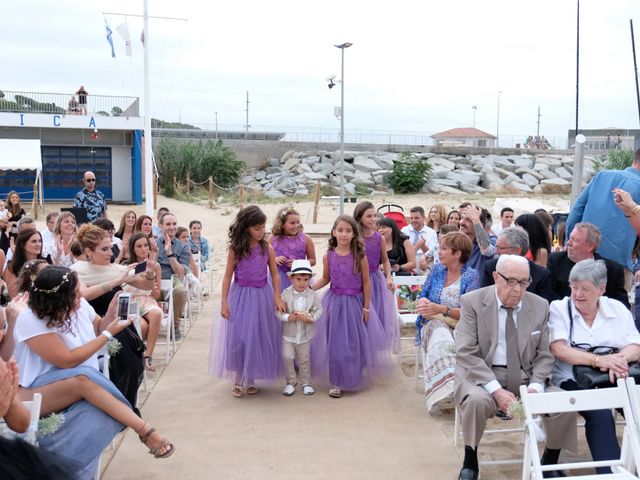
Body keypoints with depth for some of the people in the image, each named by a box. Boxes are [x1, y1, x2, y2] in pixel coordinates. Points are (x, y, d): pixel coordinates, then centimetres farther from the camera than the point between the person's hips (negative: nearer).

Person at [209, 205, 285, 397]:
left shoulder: (267, 248, -2)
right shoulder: (235, 249, -6)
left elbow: (275, 275, 3)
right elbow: (228, 276, -1)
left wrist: (277, 298, -6)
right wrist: (224, 302, -5)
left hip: (262, 297, 2)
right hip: (240, 297, -1)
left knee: (258, 338, 6)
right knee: (238, 338, -1)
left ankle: (250, 378, 22)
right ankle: (238, 380, 15)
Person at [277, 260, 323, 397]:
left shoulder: (312, 295, -8)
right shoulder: (286, 294, -13)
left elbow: (318, 309, -2)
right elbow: (278, 311, -12)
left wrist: (311, 318, -20)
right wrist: (288, 317, -28)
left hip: (305, 334, 1)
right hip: (289, 333, -1)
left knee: (304, 359, 13)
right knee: (287, 357, -3)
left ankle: (306, 383, 28)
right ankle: (291, 382, 16)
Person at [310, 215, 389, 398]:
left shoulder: (360, 256, -10)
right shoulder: (328, 256, -4)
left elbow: (366, 283, -4)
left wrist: (366, 307, -3)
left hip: (355, 303, -1)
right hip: (335, 302, 1)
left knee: (355, 341, 8)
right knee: (335, 342, 4)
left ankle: (354, 378, 28)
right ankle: (336, 382, 15)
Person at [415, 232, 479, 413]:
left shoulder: (471, 276, 1)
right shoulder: (436, 270, 13)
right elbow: (421, 299, 14)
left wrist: (442, 309, -22)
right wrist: (423, 303, -11)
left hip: (458, 325, -2)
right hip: (434, 323, 2)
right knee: (440, 337, -37)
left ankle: (446, 390, -43)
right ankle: (448, 386, -55)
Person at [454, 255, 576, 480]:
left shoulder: (540, 306, 5)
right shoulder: (472, 302, -5)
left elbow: (544, 355, 7)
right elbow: (466, 354, -11)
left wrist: (535, 386, -13)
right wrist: (496, 389, -22)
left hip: (526, 377, 3)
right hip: (482, 376, -3)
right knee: (476, 400, -35)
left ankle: (549, 461, 8)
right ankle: (470, 462, -8)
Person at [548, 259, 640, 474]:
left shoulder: (617, 309, 11)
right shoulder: (558, 308, 2)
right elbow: (558, 349, -10)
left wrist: (619, 359, -20)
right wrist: (597, 360, -24)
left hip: (617, 378, 3)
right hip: (573, 381, -3)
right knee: (601, 415, -32)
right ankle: (611, 472, -22)